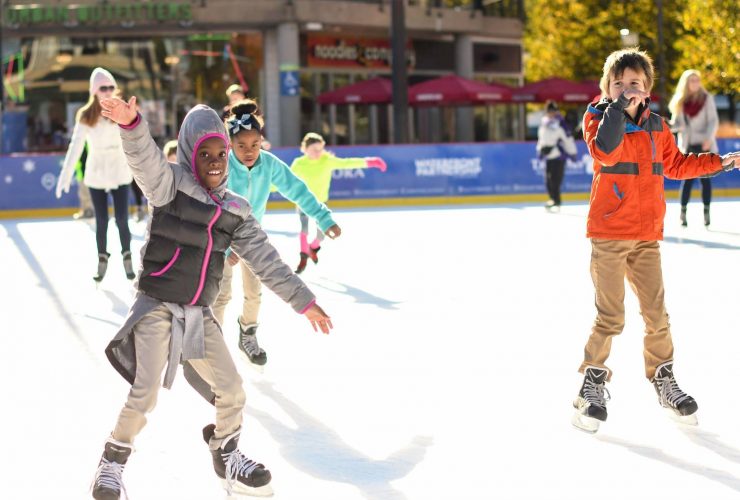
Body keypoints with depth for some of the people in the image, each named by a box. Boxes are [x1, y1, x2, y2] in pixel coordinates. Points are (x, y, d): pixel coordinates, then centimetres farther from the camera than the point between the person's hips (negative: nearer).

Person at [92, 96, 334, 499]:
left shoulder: (235, 211, 7)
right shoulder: (170, 184, -8)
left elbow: (266, 260, 10)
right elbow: (146, 159, -29)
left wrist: (303, 301, 8)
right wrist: (131, 123, -50)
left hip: (199, 315, 5)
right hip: (157, 307, -5)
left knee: (231, 389, 9)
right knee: (144, 395, -13)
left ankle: (225, 455, 35)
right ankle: (112, 462, 9)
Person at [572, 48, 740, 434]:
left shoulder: (656, 126, 10)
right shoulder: (598, 118, -4)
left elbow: (675, 165, 24)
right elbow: (605, 151, -25)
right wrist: (619, 107, -29)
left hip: (647, 236, 5)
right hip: (609, 234, -5)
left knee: (656, 312, 8)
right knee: (610, 316, -5)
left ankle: (663, 378, 24)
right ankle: (593, 385, 9)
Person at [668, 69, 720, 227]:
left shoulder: (707, 98, -2)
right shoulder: (680, 101, 4)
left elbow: (713, 121, -7)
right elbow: (677, 123, 6)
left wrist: (708, 138, -22)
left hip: (704, 145, -1)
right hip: (688, 146, 1)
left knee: (705, 178, 3)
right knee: (687, 178, -3)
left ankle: (706, 212, 9)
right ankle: (683, 213, 2)